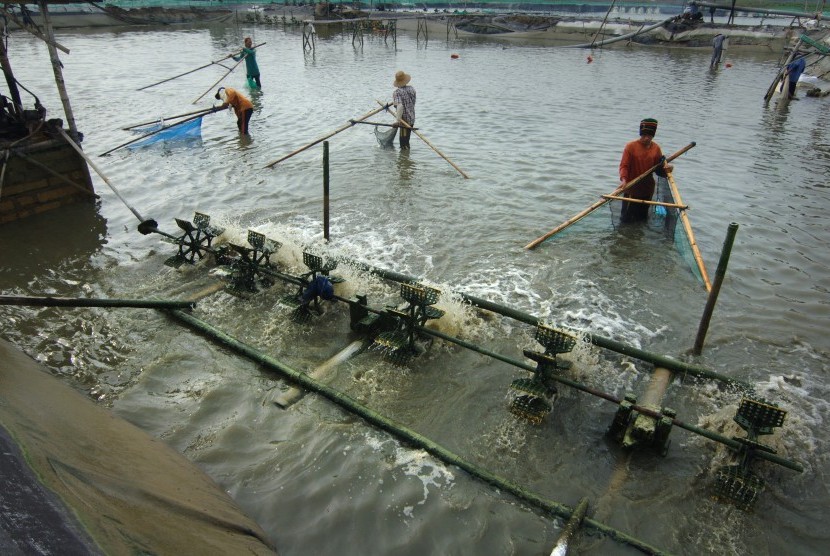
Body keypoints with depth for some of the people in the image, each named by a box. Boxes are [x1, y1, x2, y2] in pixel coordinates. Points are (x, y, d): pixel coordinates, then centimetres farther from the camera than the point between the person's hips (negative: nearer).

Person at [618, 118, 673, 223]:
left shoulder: (656, 148, 3)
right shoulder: (631, 146, -9)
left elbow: (658, 169, 6)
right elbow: (624, 165, -11)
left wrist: (666, 169, -17)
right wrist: (623, 179, -28)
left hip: (648, 190, 4)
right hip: (632, 188, -4)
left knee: (642, 219, 14)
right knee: (627, 219, -2)